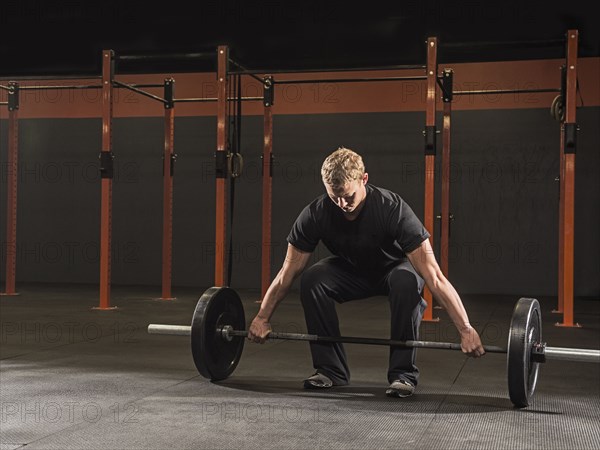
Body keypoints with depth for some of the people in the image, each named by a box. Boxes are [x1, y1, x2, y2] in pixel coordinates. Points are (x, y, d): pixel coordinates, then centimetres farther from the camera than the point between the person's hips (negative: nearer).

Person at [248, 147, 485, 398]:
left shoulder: (392, 209, -36)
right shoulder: (316, 214, -26)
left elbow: (433, 275, -37)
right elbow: (288, 272, -13)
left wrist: (465, 329, -41)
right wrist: (261, 318, -8)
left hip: (393, 268, -3)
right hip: (352, 271, 3)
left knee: (406, 282, -38)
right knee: (311, 280, -26)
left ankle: (403, 373, -22)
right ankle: (330, 369, -11)